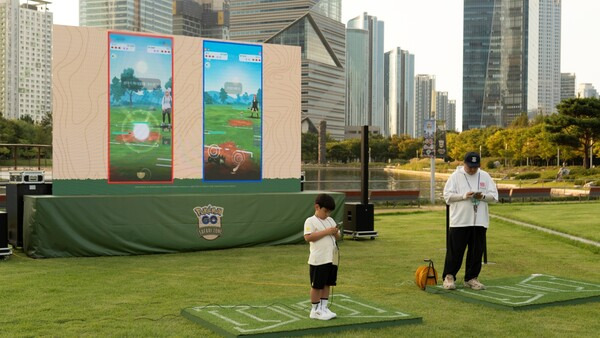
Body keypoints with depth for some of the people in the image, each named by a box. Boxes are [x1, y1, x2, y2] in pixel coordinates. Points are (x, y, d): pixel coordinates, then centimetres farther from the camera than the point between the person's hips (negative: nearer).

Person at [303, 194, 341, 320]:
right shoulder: (310, 221, -8)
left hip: (331, 259, 7)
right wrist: (326, 232, -21)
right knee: (317, 285, 2)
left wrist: (336, 233, -8)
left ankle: (324, 308, 21)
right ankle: (315, 310, 11)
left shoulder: (330, 220, 14)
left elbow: (338, 237, 17)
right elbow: (308, 237, -21)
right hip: (318, 260, -7)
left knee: (327, 284, 12)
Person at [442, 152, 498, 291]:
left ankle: (471, 278, 17)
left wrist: (483, 196, -12)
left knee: (476, 252, 7)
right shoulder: (455, 176, 0)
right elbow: (447, 195, -5)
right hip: (459, 221, -3)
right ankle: (449, 276, 9)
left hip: (480, 221, 3)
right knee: (455, 250, -1)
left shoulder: (485, 176, 9)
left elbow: (494, 195, 8)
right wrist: (464, 196, -18)